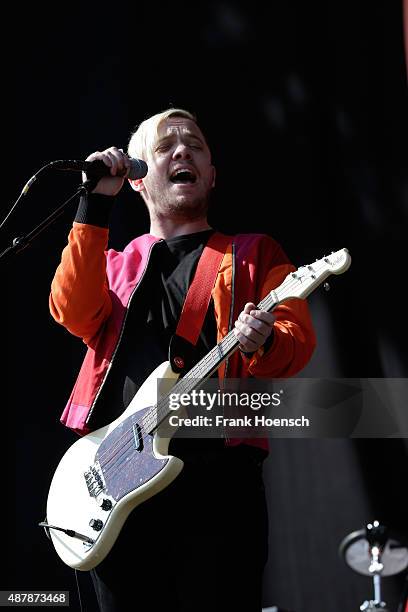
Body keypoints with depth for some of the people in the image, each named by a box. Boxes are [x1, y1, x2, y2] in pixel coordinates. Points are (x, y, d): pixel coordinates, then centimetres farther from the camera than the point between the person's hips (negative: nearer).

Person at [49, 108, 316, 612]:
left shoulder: (255, 253, 18)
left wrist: (262, 343, -21)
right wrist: (96, 204, 0)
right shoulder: (114, 263, 24)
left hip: (217, 470, -2)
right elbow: (74, 313, 2)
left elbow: (298, 336, 3)